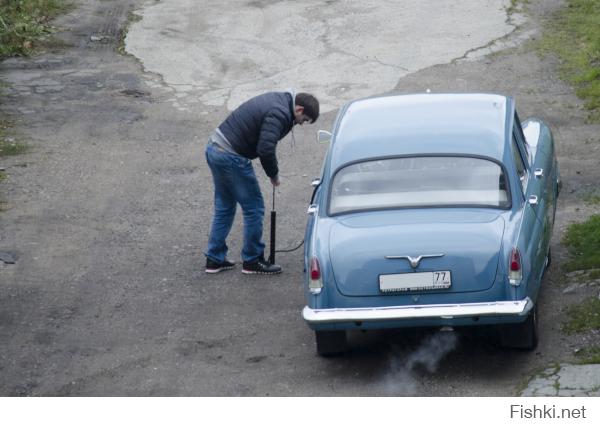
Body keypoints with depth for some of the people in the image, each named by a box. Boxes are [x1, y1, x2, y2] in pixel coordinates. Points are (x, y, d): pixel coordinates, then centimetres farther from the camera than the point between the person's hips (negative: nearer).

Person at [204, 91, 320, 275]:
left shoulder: (278, 100, 14)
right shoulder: (279, 114, -18)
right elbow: (265, 150, -25)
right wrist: (274, 174, -7)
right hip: (231, 158, -10)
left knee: (224, 207, 19)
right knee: (254, 208, 3)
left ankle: (214, 259, 23)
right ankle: (252, 261, 12)